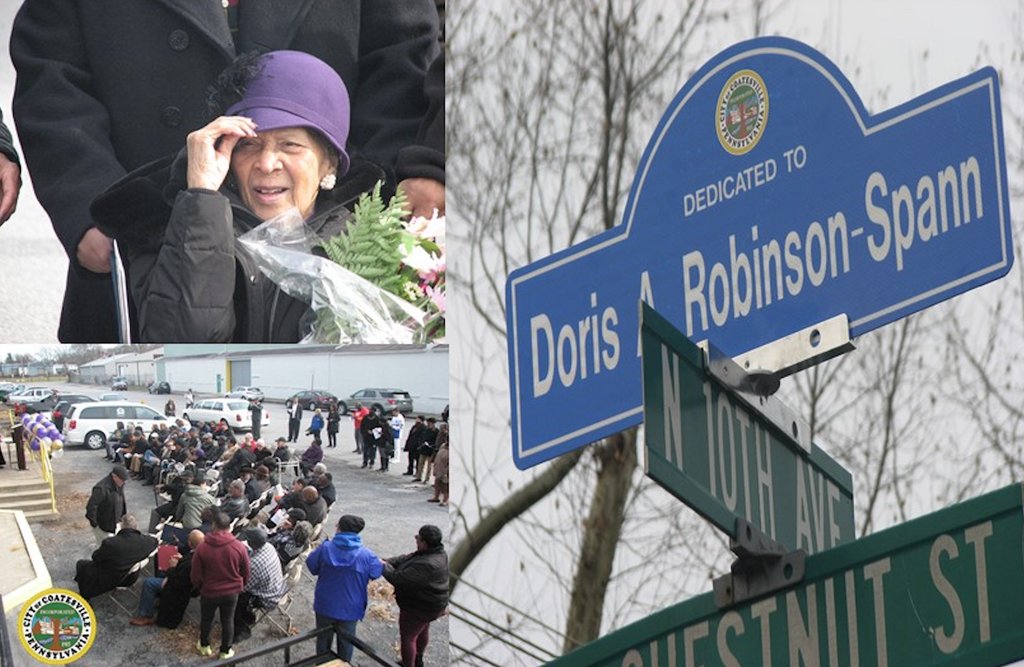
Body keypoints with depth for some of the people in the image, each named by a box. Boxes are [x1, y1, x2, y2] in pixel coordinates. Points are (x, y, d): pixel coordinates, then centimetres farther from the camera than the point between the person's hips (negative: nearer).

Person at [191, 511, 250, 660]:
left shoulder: (202, 548, -20)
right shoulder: (239, 547, -17)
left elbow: (196, 575, -10)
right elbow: (246, 573, -4)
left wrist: (199, 586, 12)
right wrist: (239, 586, 17)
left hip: (209, 592, -1)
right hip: (232, 592, 1)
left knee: (206, 619, 23)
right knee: (228, 621, 19)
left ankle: (204, 646, 41)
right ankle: (225, 651, 30)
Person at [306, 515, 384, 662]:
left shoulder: (325, 548, -18)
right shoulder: (367, 556, -20)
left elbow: (311, 564, -4)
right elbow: (377, 572, -3)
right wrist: (382, 564, 17)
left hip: (325, 606, 1)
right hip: (350, 609, -1)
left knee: (323, 639, 21)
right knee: (345, 642, 19)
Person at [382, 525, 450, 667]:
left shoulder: (425, 565, -38)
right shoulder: (438, 553, -6)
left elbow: (398, 579, -32)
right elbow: (406, 559, 1)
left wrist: (384, 567, -16)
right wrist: (386, 562, -9)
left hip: (418, 608, -10)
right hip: (430, 604, 10)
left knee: (408, 637, 7)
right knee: (422, 631, 29)